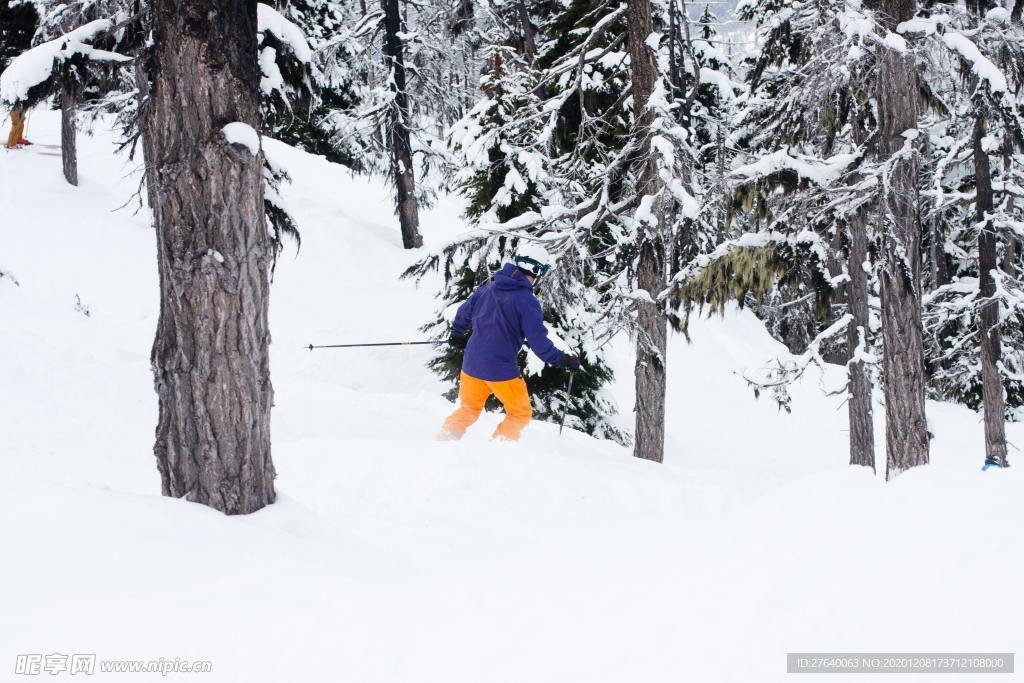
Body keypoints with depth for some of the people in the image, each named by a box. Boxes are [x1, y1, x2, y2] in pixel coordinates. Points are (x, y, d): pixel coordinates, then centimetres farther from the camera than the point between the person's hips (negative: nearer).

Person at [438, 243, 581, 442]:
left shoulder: (488, 288, 6)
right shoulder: (527, 302, -15)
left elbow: (464, 313, 19)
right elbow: (539, 342, -17)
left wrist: (457, 333, 38)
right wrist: (563, 360, -5)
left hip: (471, 364, 6)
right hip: (501, 370, -6)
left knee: (468, 410, 24)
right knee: (520, 414, 13)